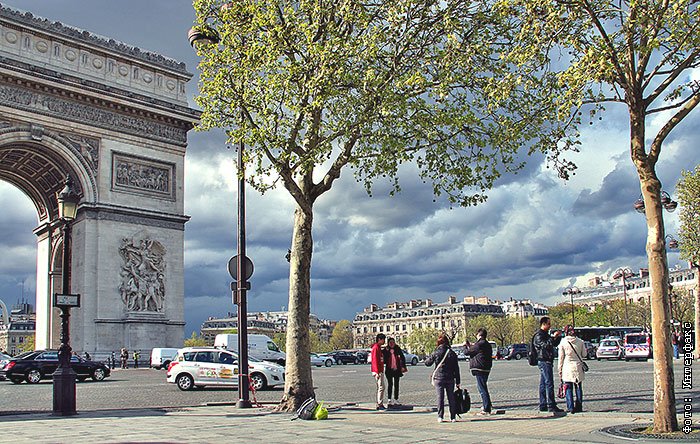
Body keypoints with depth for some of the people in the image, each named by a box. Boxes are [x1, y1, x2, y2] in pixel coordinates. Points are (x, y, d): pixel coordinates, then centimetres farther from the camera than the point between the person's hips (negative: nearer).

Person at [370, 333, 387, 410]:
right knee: (381, 387, -10)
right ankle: (380, 405, -8)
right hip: (377, 372, -10)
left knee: (383, 387, 13)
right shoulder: (375, 348, -13)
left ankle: (379, 404, 17)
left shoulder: (379, 348, 19)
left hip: (380, 371, 10)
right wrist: (377, 372, -23)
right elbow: (375, 360, -19)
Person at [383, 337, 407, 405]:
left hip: (397, 369, 2)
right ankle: (389, 399, 5)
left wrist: (403, 366, 2)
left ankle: (396, 399, 15)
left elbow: (403, 357, 9)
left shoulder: (398, 349, 2)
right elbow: (384, 360, -5)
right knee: (390, 384, -1)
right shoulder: (385, 350, -1)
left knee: (396, 384, 8)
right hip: (389, 370, -2)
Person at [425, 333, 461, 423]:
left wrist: (430, 357, 25)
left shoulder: (436, 353, -7)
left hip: (439, 378, -2)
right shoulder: (452, 353, 0)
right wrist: (457, 381, 8)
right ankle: (453, 417, 10)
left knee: (440, 397, 2)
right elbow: (456, 369, 2)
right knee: (451, 397, 9)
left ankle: (440, 417, -2)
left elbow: (427, 363, 5)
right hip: (450, 379, 2)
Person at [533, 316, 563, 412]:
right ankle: (551, 406, -14)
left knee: (543, 384, 10)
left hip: (548, 362, 10)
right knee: (549, 384, -12)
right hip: (544, 361, -10)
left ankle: (543, 405, 13)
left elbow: (554, 344, 23)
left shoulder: (546, 334, 20)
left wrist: (559, 336, 8)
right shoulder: (538, 336, -11)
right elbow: (545, 345, -25)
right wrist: (553, 337, -23)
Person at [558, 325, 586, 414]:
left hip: (567, 367, -3)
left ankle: (570, 407, 0)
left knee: (568, 388, 3)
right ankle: (579, 407, 14)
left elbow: (561, 357, -3)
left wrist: (560, 370, 4)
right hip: (578, 367, 3)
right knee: (578, 387, 12)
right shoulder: (580, 342, 0)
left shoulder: (563, 342, -6)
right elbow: (584, 353, 9)